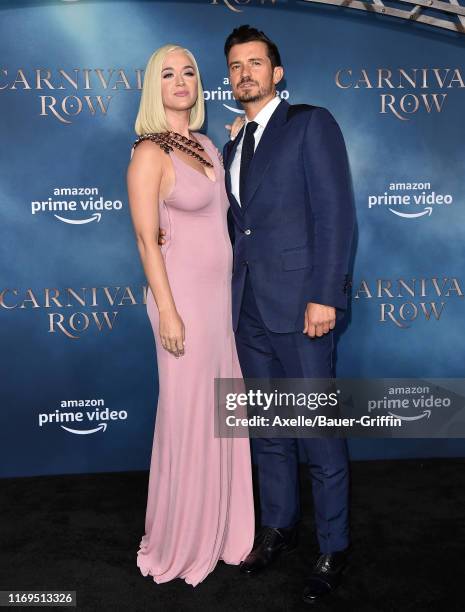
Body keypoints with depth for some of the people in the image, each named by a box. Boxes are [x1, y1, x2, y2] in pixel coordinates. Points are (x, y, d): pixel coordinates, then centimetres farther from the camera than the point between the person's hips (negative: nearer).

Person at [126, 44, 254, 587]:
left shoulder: (207, 146, 12)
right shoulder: (149, 153, -10)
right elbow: (146, 238, -14)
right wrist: (168, 312, -17)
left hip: (222, 294, 8)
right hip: (184, 296, -7)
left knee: (223, 412, 15)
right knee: (189, 419, 3)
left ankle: (221, 524, 34)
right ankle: (185, 540, 24)